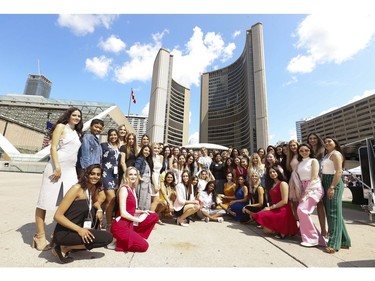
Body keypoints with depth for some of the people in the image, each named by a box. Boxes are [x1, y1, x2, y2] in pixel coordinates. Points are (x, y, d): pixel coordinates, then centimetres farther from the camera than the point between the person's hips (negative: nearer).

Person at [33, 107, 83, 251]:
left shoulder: (76, 133, 19)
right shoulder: (61, 126, 1)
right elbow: (53, 148, -8)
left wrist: (78, 170, 13)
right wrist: (57, 167, -17)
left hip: (71, 169, 7)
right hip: (56, 167, -6)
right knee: (45, 201, 1)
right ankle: (40, 236, 10)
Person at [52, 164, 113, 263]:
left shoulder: (94, 189, 5)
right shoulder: (77, 188, -16)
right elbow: (57, 216, -18)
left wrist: (99, 209, 0)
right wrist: (79, 229, -24)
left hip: (75, 230, 8)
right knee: (108, 237, -16)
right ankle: (64, 248, -6)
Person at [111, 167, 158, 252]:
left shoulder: (132, 189, 10)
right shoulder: (124, 189, -16)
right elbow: (123, 213, -20)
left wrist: (142, 211, 0)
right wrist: (138, 220, -12)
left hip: (129, 224, 8)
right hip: (121, 226, -8)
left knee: (154, 216, 7)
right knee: (144, 246, -9)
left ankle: (137, 237, 7)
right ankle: (117, 243, 3)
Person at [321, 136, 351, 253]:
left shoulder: (335, 153, -7)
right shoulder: (327, 155, 19)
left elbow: (339, 172, -17)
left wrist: (332, 187, -23)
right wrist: (327, 187, 15)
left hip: (334, 183, -9)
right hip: (326, 183, 9)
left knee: (333, 212, -7)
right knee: (330, 212, 11)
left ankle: (333, 243, -2)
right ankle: (344, 241, 22)